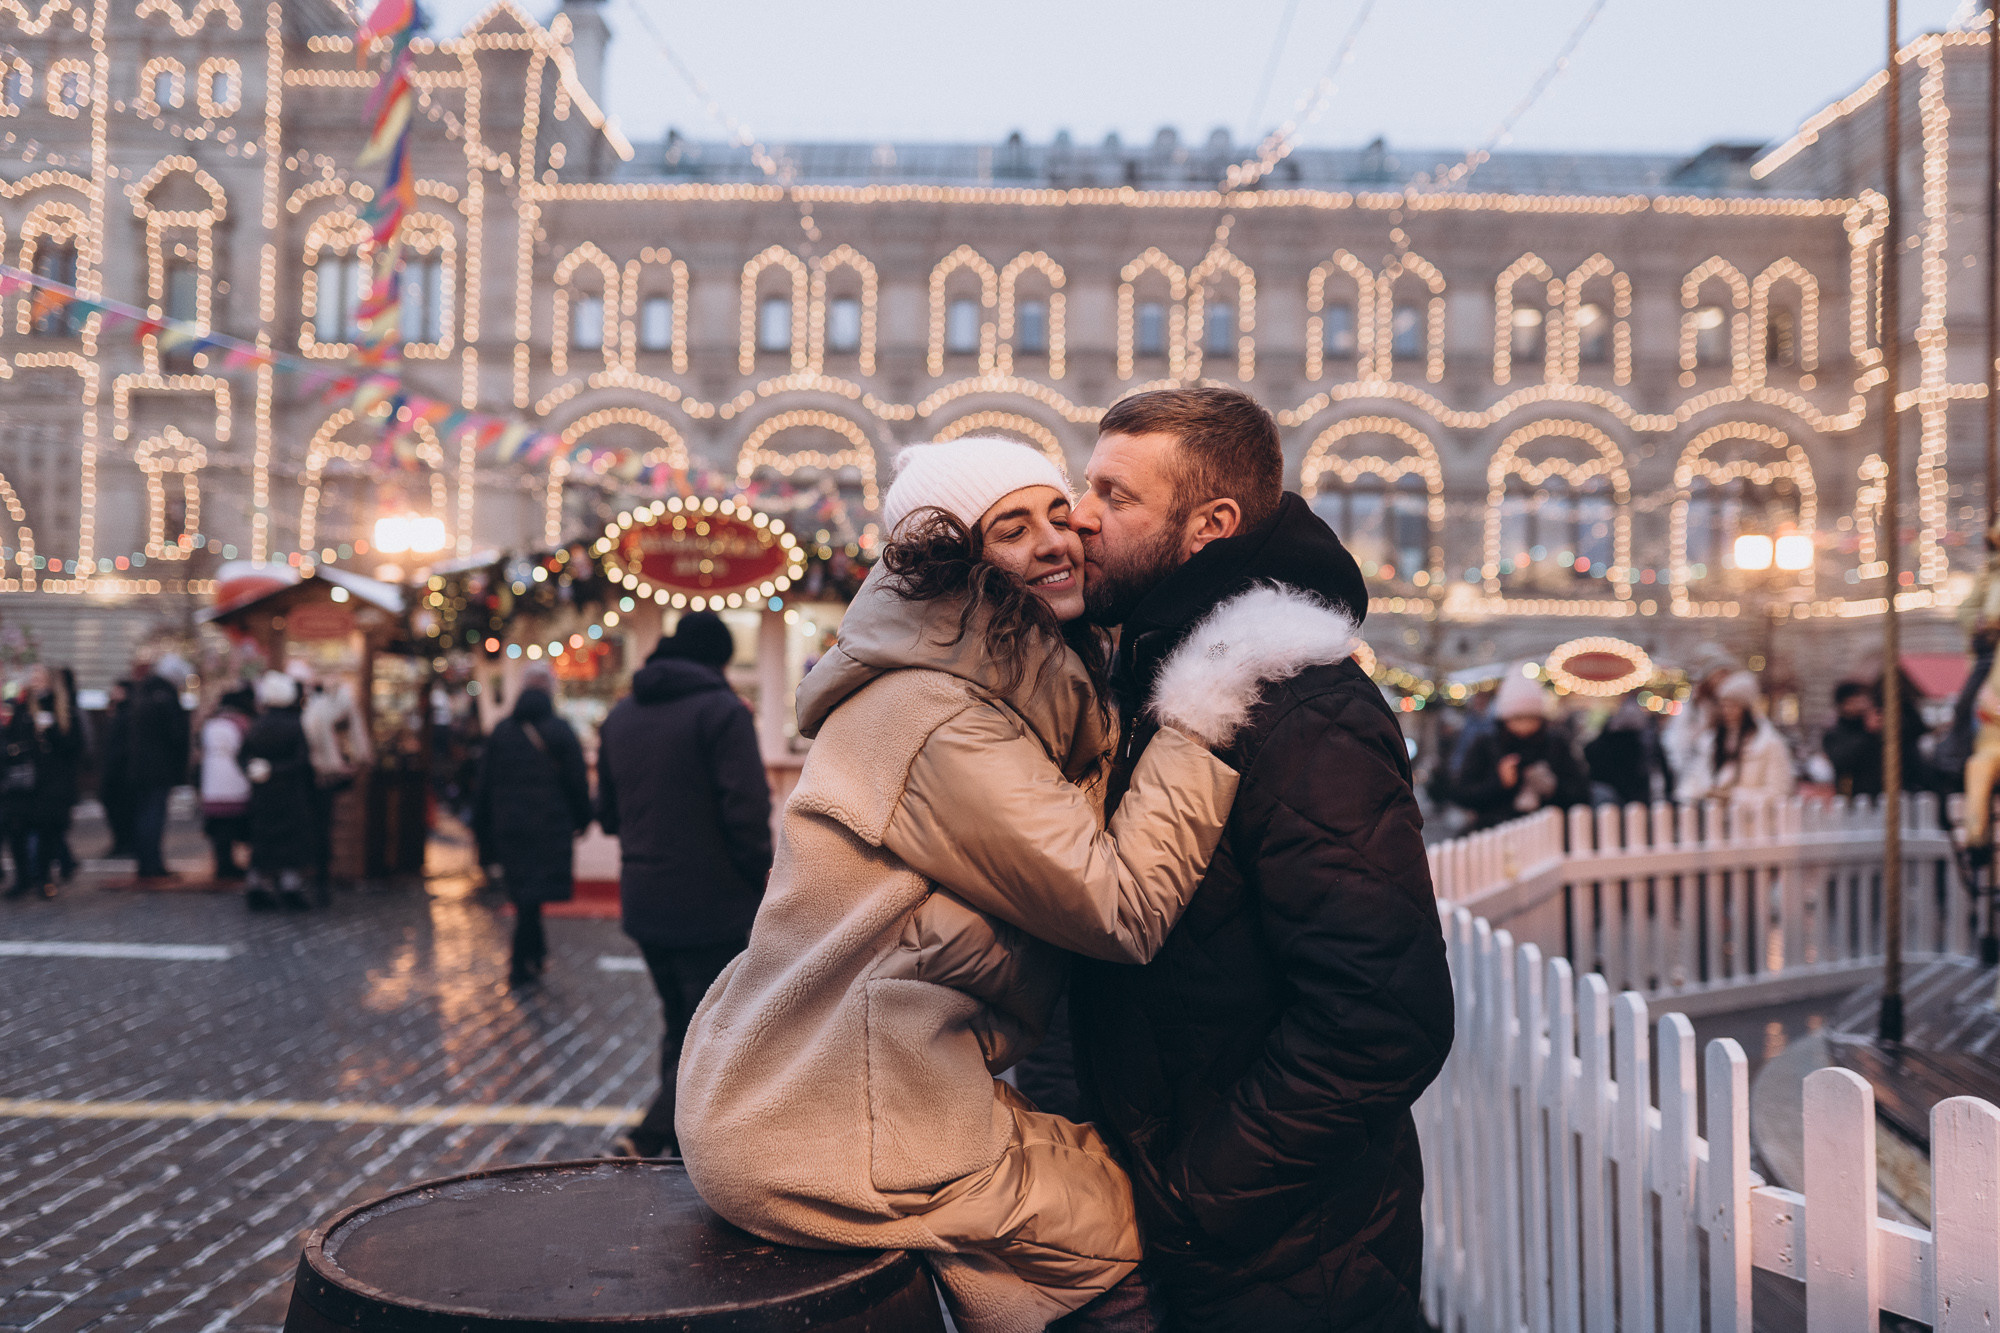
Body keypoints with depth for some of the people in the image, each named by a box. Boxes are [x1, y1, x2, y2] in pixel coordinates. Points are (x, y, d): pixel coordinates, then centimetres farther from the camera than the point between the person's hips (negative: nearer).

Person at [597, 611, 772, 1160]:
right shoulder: (722, 711, -11)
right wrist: (755, 876, -6)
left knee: (679, 1025, 19)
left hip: (642, 903, 7)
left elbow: (608, 812, 18)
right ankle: (651, 1137, -10)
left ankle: (680, 1142, 22)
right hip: (710, 906, -7)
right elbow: (748, 808, -17)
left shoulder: (620, 715, 13)